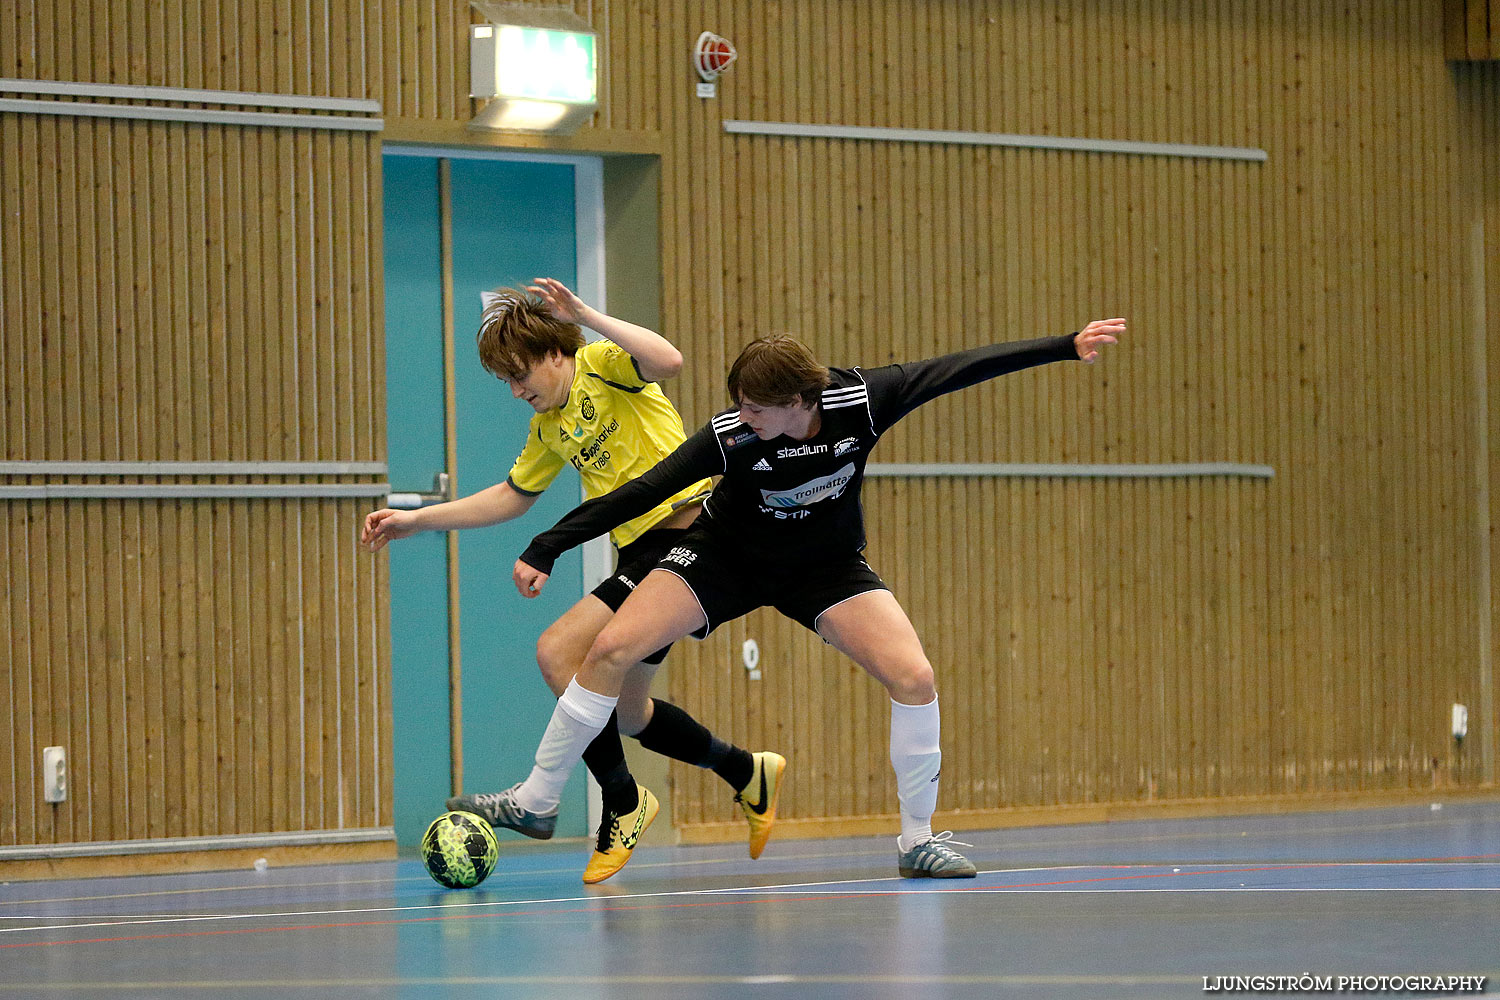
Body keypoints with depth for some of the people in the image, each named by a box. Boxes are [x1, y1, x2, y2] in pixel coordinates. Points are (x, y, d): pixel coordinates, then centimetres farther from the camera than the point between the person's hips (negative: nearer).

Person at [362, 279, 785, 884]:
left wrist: (588, 316, -27)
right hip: (640, 549, 10)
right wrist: (416, 520, 25)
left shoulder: (601, 364, -7)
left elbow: (669, 361, -28)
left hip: (686, 531, -10)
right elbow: (512, 496, 29)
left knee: (559, 651, -18)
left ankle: (621, 803, -8)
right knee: (625, 713, 13)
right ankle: (748, 774, 31)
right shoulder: (548, 427, 17)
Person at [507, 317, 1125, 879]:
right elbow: (641, 492, -24)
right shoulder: (731, 436, -30)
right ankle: (537, 798, 0)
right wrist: (546, 549, -23)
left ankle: (917, 839, 0)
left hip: (827, 567, 1)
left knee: (914, 677, -19)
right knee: (612, 649, -17)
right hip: (726, 555, -1)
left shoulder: (860, 402, -27)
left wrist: (1067, 346, -16)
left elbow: (960, 369, -19)